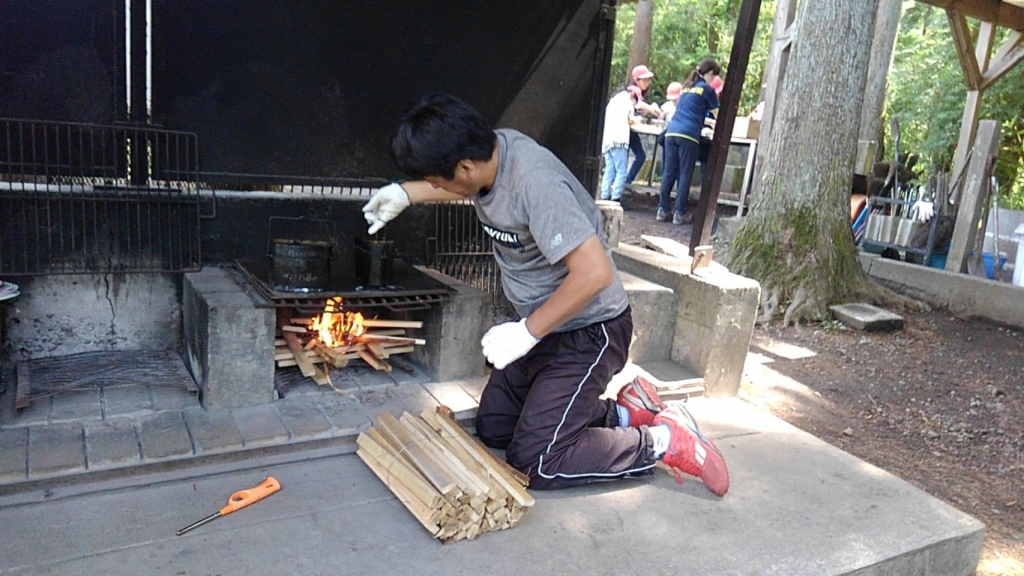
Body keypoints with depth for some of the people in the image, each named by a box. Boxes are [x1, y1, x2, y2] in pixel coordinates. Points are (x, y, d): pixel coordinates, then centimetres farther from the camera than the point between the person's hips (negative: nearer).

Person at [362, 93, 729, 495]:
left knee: (533, 462, -10)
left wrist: (527, 331, -24)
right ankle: (622, 413, 19)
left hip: (589, 331, -9)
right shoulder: (489, 151, -5)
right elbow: (467, 188, 21)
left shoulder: (534, 182, -31)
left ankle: (663, 440, 5)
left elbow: (595, 271, -34)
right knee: (492, 428, 12)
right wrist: (404, 194, 10)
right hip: (544, 325, 9)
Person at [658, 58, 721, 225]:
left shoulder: (686, 87, 23)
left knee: (669, 172, 6)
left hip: (671, 132, 6)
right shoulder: (707, 89, 4)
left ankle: (662, 210, 7)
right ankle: (679, 213, 1)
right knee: (685, 175, -1)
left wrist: (708, 122, 45)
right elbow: (717, 115, 15)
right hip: (688, 135, -6)